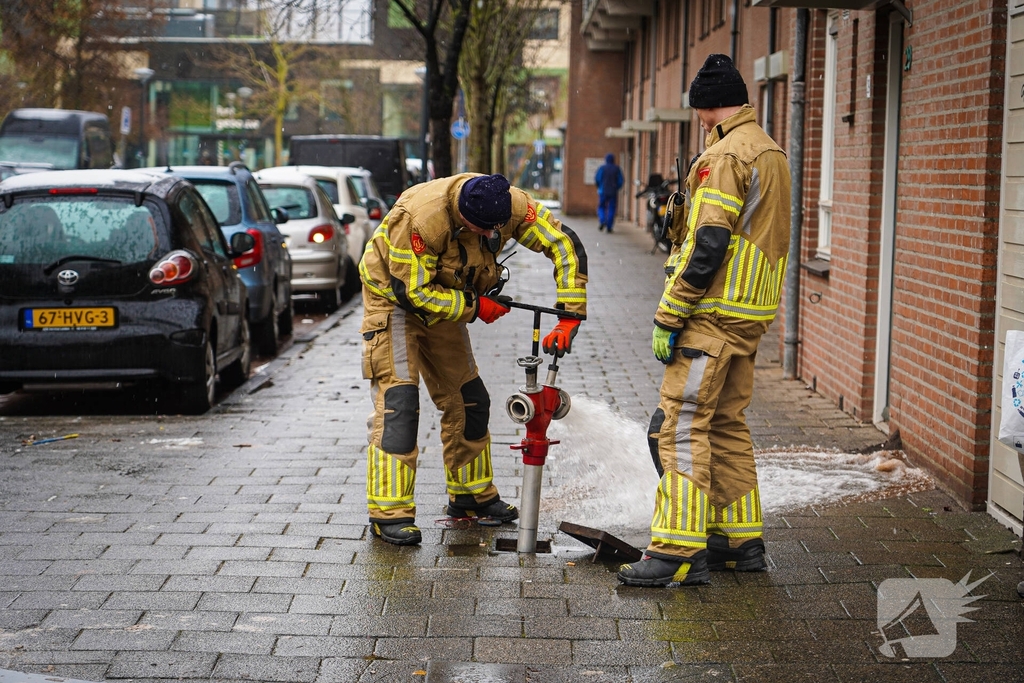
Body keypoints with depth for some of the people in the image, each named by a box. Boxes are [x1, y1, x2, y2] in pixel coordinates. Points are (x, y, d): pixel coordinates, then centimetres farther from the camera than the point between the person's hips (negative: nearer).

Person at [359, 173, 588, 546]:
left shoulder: (509, 205, -23)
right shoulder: (421, 217, -37)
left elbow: (565, 245, -18)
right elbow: (412, 291, -29)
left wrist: (569, 317, -24)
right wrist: (475, 306, -25)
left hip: (445, 301, 6)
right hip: (395, 298, -6)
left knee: (468, 400, 8)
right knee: (398, 400, -15)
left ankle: (471, 495, 24)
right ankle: (389, 513, -13)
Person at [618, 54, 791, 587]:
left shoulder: (726, 153, -14)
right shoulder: (771, 151, 17)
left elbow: (707, 244, -21)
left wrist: (667, 319, -17)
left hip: (714, 312, -10)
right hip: (751, 314, 10)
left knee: (681, 425, -9)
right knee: (727, 423, 16)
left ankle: (679, 551, -10)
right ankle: (740, 538, 21)